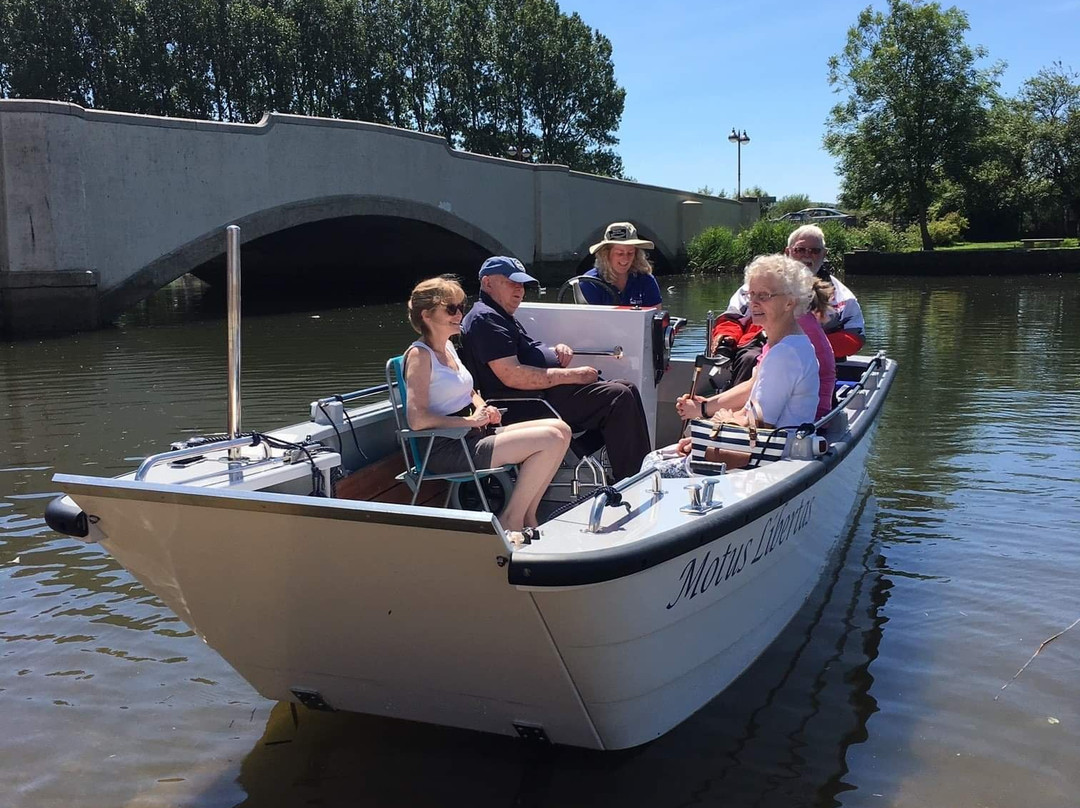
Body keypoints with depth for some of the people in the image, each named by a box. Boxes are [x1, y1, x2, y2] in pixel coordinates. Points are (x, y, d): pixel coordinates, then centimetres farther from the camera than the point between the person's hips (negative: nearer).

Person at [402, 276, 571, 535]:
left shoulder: (448, 346, 15)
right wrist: (471, 420, -17)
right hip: (447, 451, -9)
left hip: (473, 437, 9)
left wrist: (484, 409, 6)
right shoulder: (419, 354, -12)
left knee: (561, 429, -1)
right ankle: (511, 520, -6)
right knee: (550, 440, -18)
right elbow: (417, 419, -23)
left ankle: (527, 516, 5)